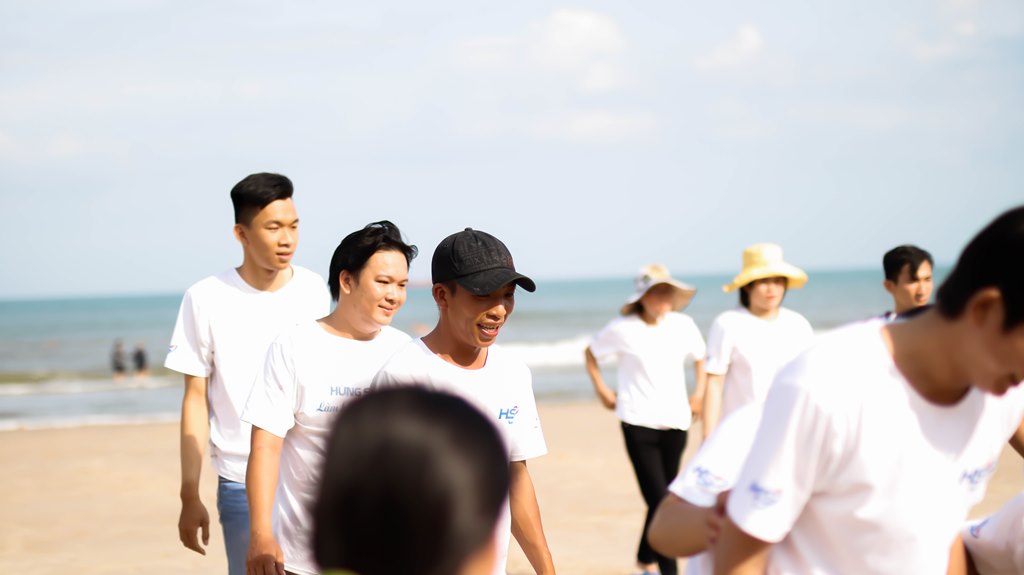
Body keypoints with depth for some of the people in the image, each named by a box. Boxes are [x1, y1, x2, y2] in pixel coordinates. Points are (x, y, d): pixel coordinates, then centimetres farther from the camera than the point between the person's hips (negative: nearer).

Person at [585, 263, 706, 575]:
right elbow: (591, 353, 12)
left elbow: (699, 356, 22)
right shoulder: (622, 329, -5)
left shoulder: (684, 325, 3)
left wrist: (699, 392, 12)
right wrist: (601, 390, 7)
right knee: (659, 500, -13)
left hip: (675, 422, 4)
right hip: (638, 423, -4)